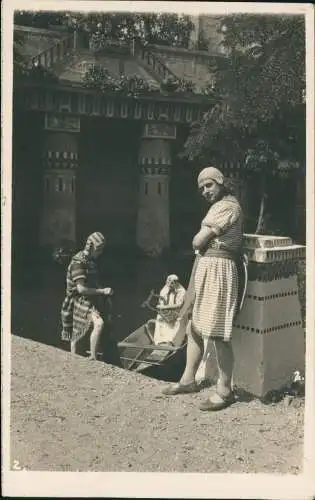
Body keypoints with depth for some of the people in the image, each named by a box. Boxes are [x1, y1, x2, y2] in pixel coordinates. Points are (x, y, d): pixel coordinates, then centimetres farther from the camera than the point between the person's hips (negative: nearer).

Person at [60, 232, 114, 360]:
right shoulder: (78, 262, -17)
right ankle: (93, 358, -26)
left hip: (91, 301, 9)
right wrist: (102, 291, -22)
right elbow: (81, 289, -25)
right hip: (81, 301, -9)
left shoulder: (91, 260, 13)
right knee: (99, 324, -30)